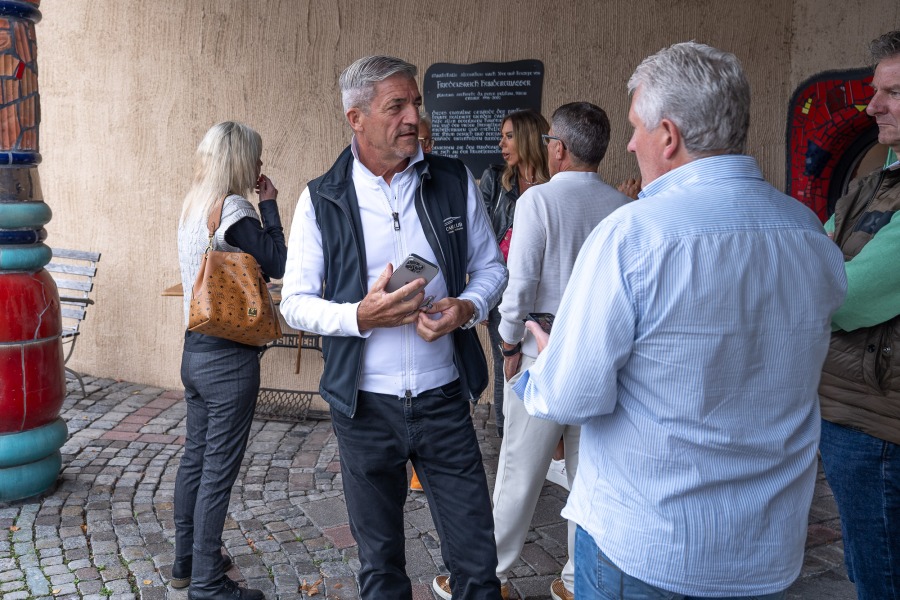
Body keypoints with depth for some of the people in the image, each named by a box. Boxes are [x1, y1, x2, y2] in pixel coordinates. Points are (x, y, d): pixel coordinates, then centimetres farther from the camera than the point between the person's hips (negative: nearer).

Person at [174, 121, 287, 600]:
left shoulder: (192, 208, 10)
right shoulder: (233, 210, -16)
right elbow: (279, 264, -13)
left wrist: (259, 206, 7)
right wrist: (269, 205, -6)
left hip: (194, 349, 9)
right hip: (229, 358, -9)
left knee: (195, 457, 18)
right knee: (218, 470, 0)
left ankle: (187, 560, 32)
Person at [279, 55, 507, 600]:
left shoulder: (454, 181, 0)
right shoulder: (322, 200, -4)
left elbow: (490, 267, 8)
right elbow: (295, 303, -3)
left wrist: (468, 306, -14)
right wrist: (360, 316, -21)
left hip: (444, 399, 1)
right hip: (365, 407, 0)